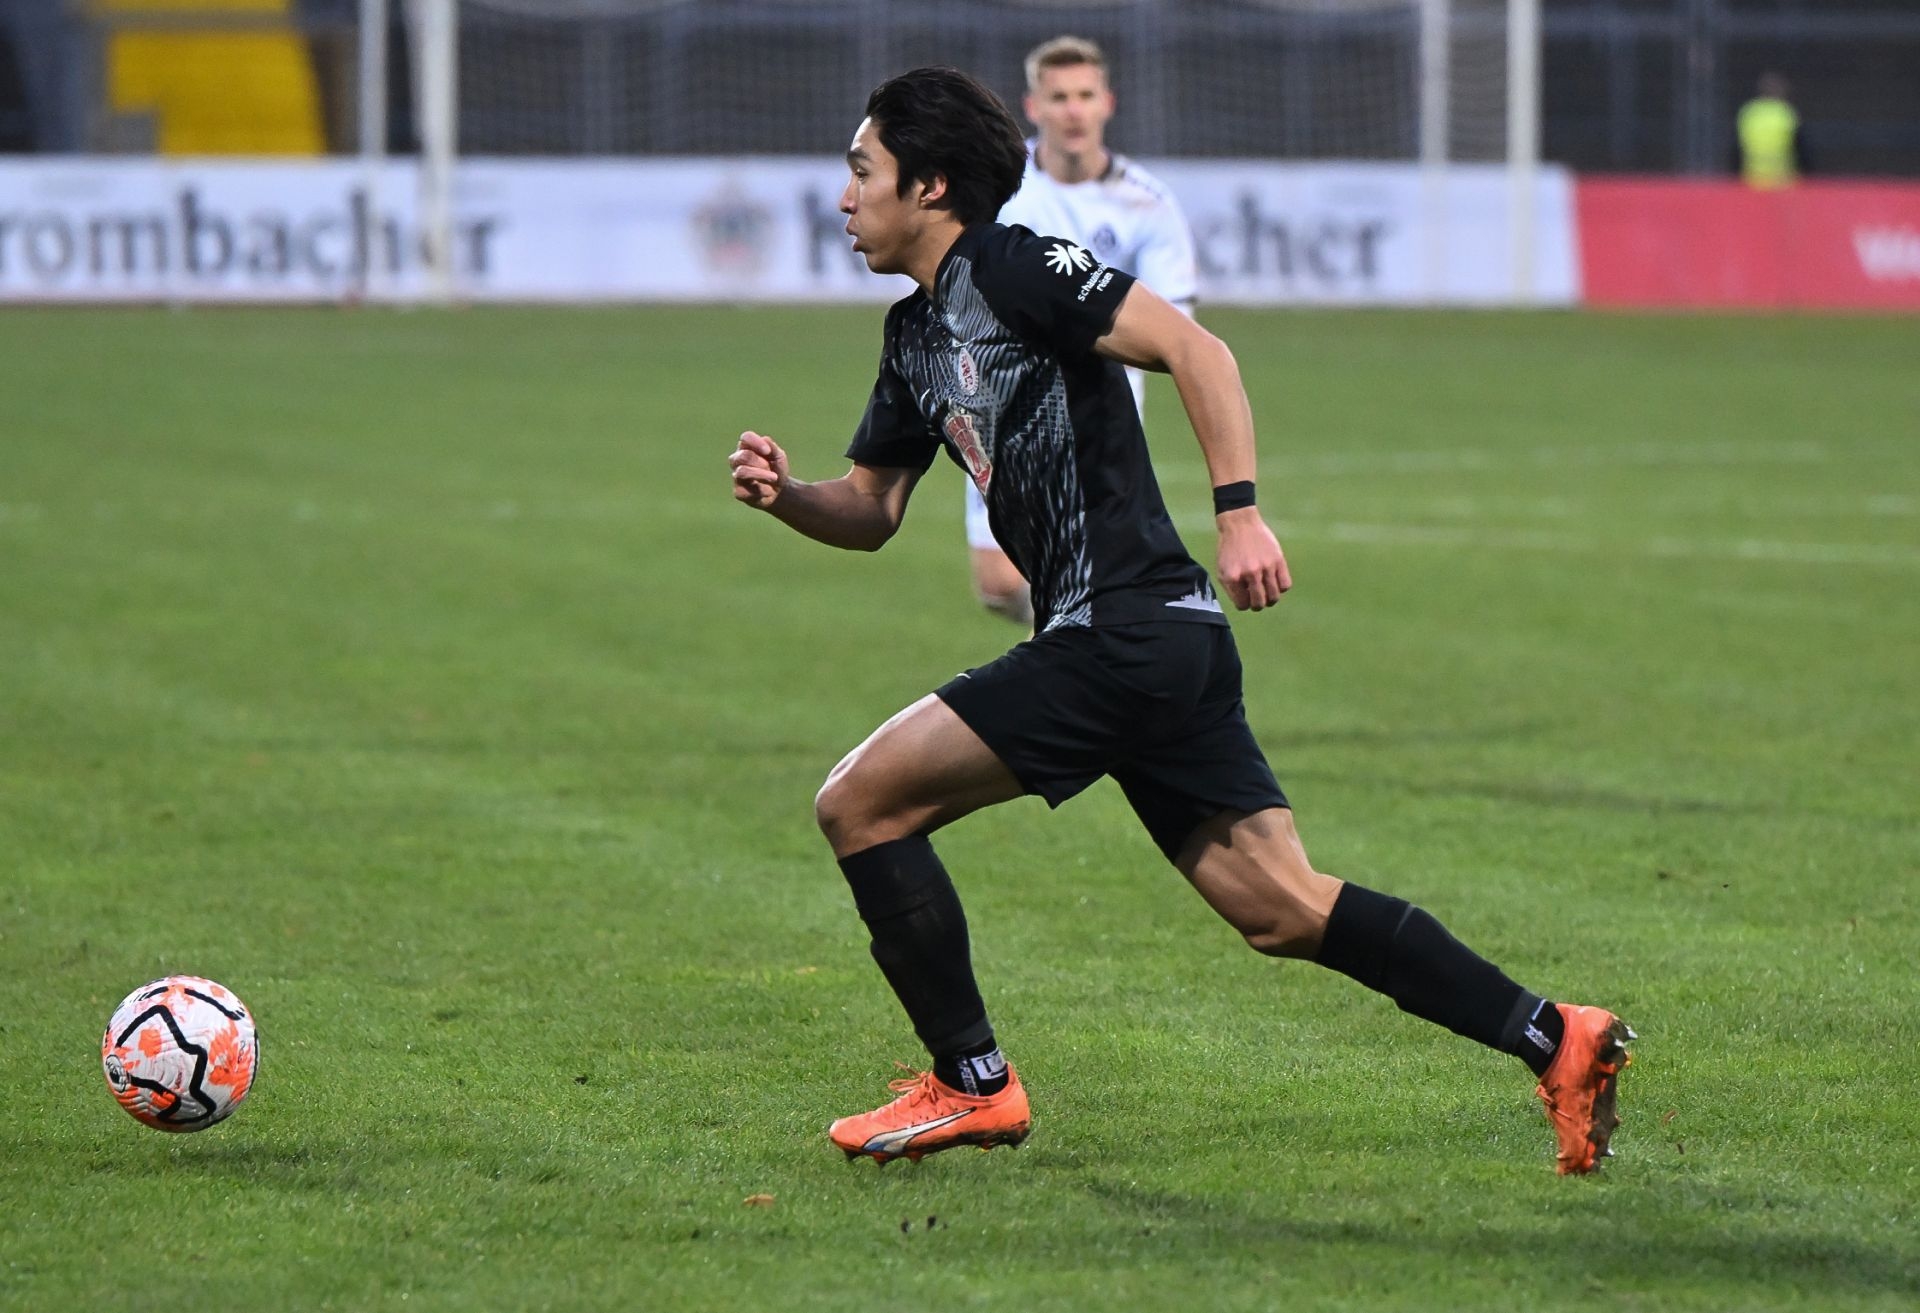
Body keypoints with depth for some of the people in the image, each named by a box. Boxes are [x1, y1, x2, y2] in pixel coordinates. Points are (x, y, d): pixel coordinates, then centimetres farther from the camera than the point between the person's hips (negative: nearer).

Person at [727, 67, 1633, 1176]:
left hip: (1124, 632, -9)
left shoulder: (1013, 266, -7)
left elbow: (1193, 348, -17)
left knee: (861, 803, -5)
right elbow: (873, 511, 26)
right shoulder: (916, 335, 21)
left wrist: (1240, 512, -25)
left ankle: (972, 1083, 1)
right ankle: (1553, 1038, 2)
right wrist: (787, 494, 4)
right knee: (1281, 908, 5)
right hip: (1163, 644, 9)